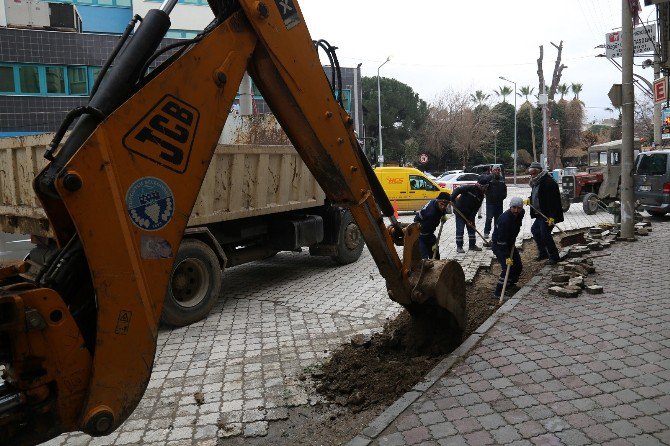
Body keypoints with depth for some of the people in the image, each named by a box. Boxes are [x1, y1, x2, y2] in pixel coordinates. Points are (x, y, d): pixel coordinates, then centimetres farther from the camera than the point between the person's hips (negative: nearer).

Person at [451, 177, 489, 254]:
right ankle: (459, 247, 4)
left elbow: (476, 209, -1)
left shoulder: (481, 196, 1)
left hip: (470, 213, 7)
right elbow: (457, 190, -24)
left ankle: (472, 245, 26)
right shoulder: (470, 188, -18)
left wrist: (471, 219, -8)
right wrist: (452, 199, -34)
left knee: (472, 228, 13)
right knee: (460, 230, -4)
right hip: (460, 212, -7)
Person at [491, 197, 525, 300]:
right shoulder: (504, 220, -33)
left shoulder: (521, 213, -7)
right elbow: (502, 241, -31)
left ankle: (510, 284, 35)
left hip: (510, 242, 8)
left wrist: (513, 241, 16)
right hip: (499, 245, -8)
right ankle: (498, 293, -16)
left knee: (518, 266, 12)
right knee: (507, 267, -19)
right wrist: (507, 257, -31)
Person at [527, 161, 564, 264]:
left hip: (547, 214, -11)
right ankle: (543, 253, 31)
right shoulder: (536, 182, 11)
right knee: (535, 230, 18)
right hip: (540, 213, 11)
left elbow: (553, 201, -24)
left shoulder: (548, 182, -20)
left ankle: (554, 257, 6)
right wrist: (530, 199, 5)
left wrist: (551, 217, -27)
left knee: (545, 234, -8)